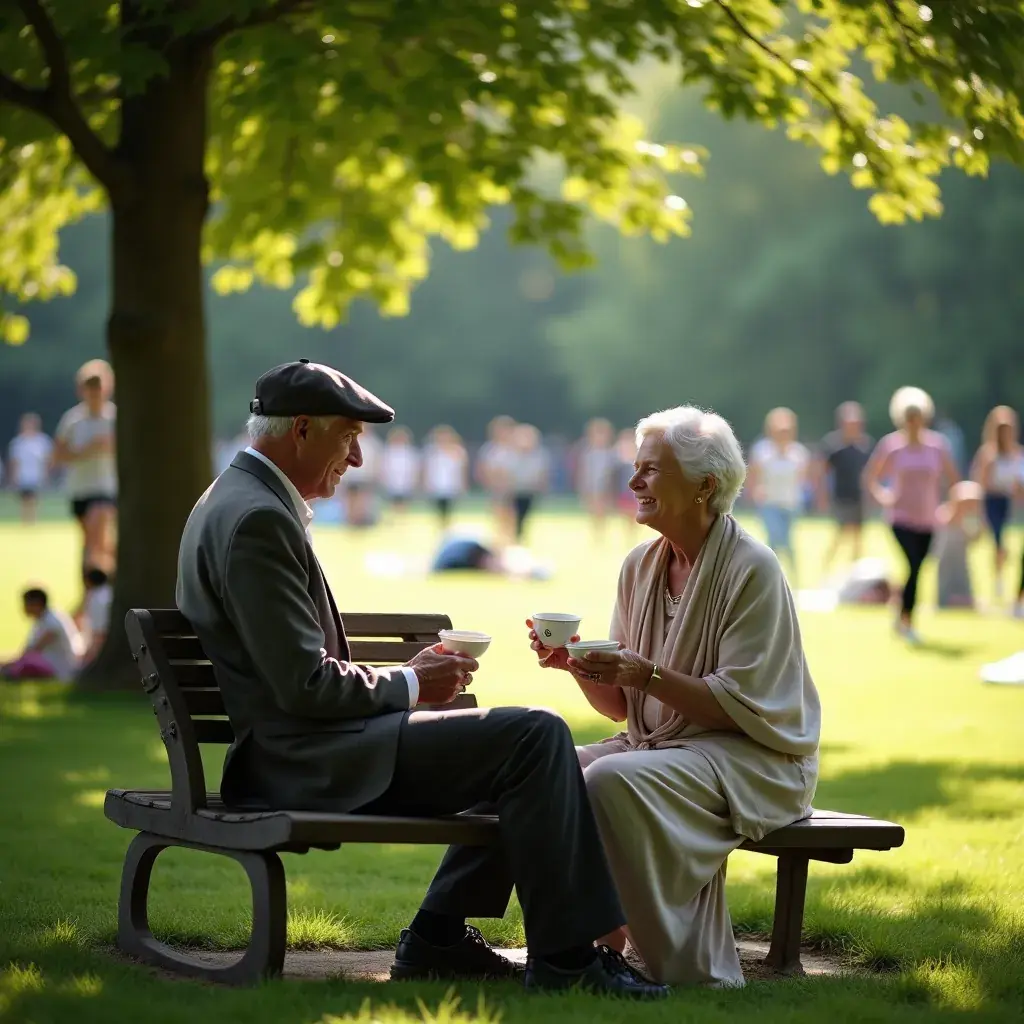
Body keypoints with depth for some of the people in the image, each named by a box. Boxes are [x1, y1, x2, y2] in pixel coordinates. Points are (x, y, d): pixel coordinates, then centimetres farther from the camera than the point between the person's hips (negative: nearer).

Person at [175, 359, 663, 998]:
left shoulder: (233, 502, 16)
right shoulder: (258, 519, -18)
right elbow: (307, 685, -22)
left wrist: (407, 675, 10)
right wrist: (408, 684, -7)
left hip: (291, 748, 11)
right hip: (306, 760, -11)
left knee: (514, 743, 20)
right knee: (538, 735, -16)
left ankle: (439, 938, 17)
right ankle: (564, 956, -11)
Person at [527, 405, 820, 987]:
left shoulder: (752, 570, -12)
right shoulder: (641, 566, 10)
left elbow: (742, 706, -18)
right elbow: (619, 705, 11)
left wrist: (649, 676, -26)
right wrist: (578, 665, -9)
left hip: (752, 760, -7)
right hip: (658, 744, 7)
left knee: (612, 781, -31)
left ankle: (699, 973, -23)